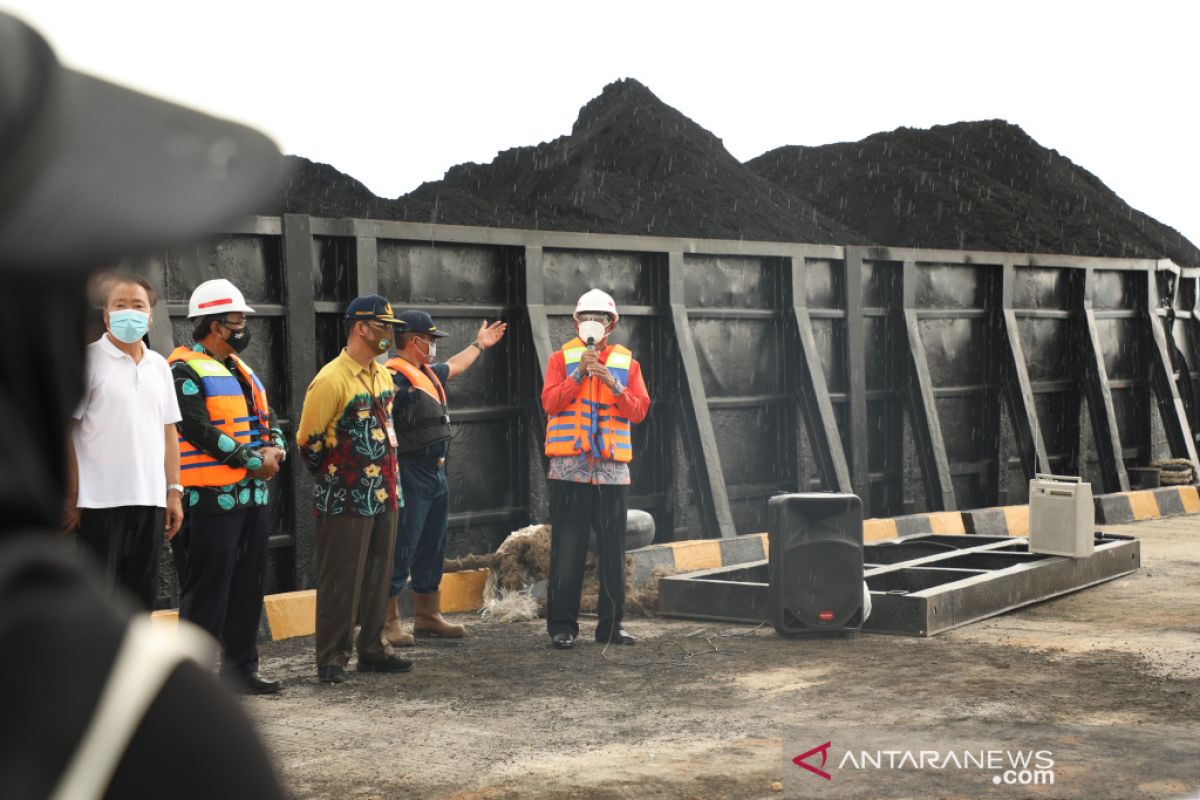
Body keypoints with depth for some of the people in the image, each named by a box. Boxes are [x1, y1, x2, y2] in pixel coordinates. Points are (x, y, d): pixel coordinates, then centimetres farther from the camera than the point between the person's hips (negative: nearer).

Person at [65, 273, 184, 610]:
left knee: (141, 596, 10)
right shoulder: (88, 360, -4)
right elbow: (64, 431, -7)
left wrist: (174, 491, 10)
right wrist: (70, 497, -11)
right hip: (101, 501, -5)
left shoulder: (159, 365, 13)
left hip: (150, 500, 5)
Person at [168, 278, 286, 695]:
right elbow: (200, 431, -20)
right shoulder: (186, 372, -10)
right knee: (207, 589, -4)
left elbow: (266, 421, 19)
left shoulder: (241, 371, 19)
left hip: (252, 496, 9)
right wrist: (253, 460, -16)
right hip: (211, 500, -9)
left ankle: (240, 666, 23)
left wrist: (275, 449, -3)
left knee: (248, 586, 13)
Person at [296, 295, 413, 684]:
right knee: (341, 582, -2)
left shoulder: (383, 377, 11)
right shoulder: (331, 380, -14)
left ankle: (373, 649, 23)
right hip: (346, 502, -7)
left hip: (384, 496, 8)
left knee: (378, 577, 13)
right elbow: (308, 440, -10)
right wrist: (332, 479, -1)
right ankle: (332, 660, 6)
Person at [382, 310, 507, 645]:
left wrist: (479, 344, 54)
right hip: (410, 475, -10)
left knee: (432, 549, 16)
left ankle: (428, 616, 26)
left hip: (436, 473, 10)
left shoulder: (428, 373, 16)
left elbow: (454, 366, 39)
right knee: (401, 550, -6)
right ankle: (389, 621, 0)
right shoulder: (396, 377, -16)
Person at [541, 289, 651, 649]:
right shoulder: (562, 359, 7)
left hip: (613, 468, 2)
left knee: (613, 551, 4)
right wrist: (579, 373, -16)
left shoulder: (627, 363, 11)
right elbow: (550, 402, -8)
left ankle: (611, 624, 12)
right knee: (567, 549, -2)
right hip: (570, 468, -2)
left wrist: (613, 383, -13)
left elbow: (639, 410, 0)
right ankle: (562, 625, 3)